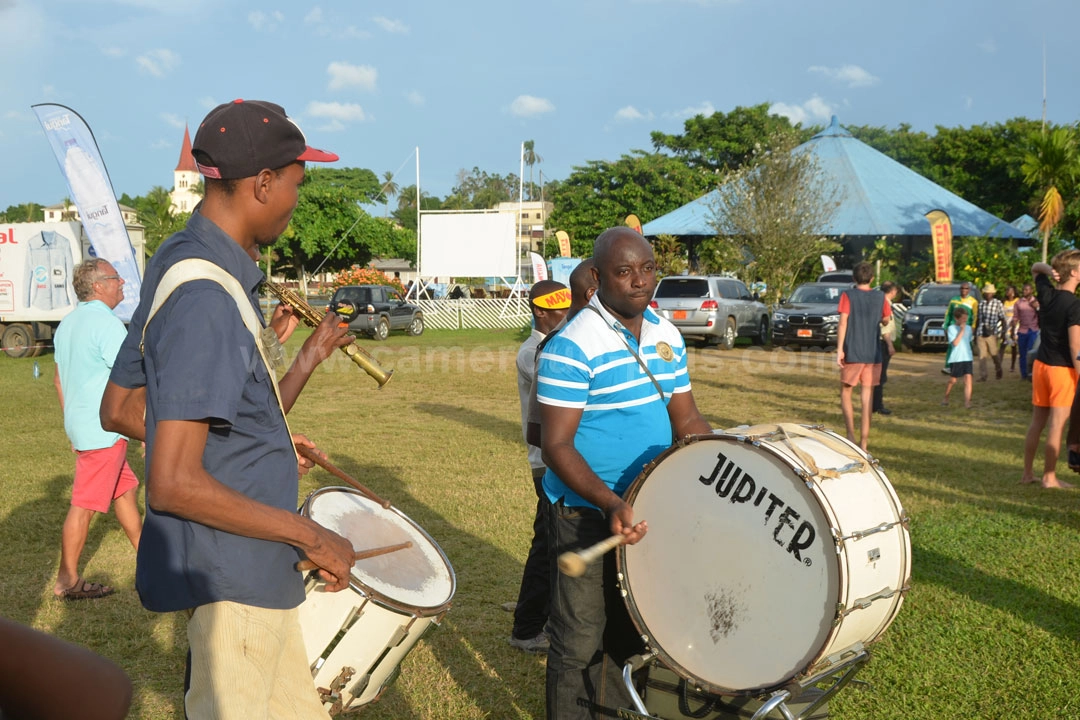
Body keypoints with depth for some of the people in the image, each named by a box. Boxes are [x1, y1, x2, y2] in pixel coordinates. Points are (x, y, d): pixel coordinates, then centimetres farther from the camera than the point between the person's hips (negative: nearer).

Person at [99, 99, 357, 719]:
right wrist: (311, 536, -17)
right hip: (232, 580, -10)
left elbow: (120, 409, 15)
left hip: (255, 574, 10)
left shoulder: (177, 265, 7)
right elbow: (175, 485, -27)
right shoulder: (207, 299, -24)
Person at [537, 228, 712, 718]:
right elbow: (557, 445, -22)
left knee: (627, 632, 21)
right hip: (586, 518, -7)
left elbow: (686, 419, 12)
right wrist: (611, 503, -34)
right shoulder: (572, 347, -19)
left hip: (649, 512, 7)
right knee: (579, 642, 4)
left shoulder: (667, 337, 4)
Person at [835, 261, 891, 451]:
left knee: (846, 393, 10)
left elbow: (843, 323, -13)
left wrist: (839, 349, -14)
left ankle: (851, 434, -7)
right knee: (867, 397, 5)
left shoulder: (848, 296, -5)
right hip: (873, 354, 3)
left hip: (852, 353, -2)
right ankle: (864, 442, 4)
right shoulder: (880, 297, 3)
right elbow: (885, 320, 15)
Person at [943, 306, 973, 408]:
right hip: (955, 359, -3)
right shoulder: (951, 328, -7)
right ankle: (946, 398, 30)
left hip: (967, 358, 4)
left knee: (968, 379, -10)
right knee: (952, 380, 8)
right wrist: (962, 330, -17)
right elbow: (955, 343, -18)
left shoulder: (968, 328, 10)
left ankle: (967, 402, -15)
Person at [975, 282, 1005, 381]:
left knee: (993, 353, 2)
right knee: (982, 355, -2)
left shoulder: (998, 304, 2)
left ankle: (998, 369, 30)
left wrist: (1003, 334, -4)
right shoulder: (981, 304, 11)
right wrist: (975, 334, 17)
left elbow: (1002, 320, 2)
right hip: (981, 333, 3)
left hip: (992, 333, -3)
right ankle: (983, 375, 2)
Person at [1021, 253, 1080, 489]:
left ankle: (1028, 473, 19)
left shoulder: (1047, 294, 2)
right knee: (1056, 426, -1)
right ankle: (1049, 478, 4)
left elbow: (1035, 268, 23)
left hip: (1041, 364, 7)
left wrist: (1049, 270, 1)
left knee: (1037, 423, 14)